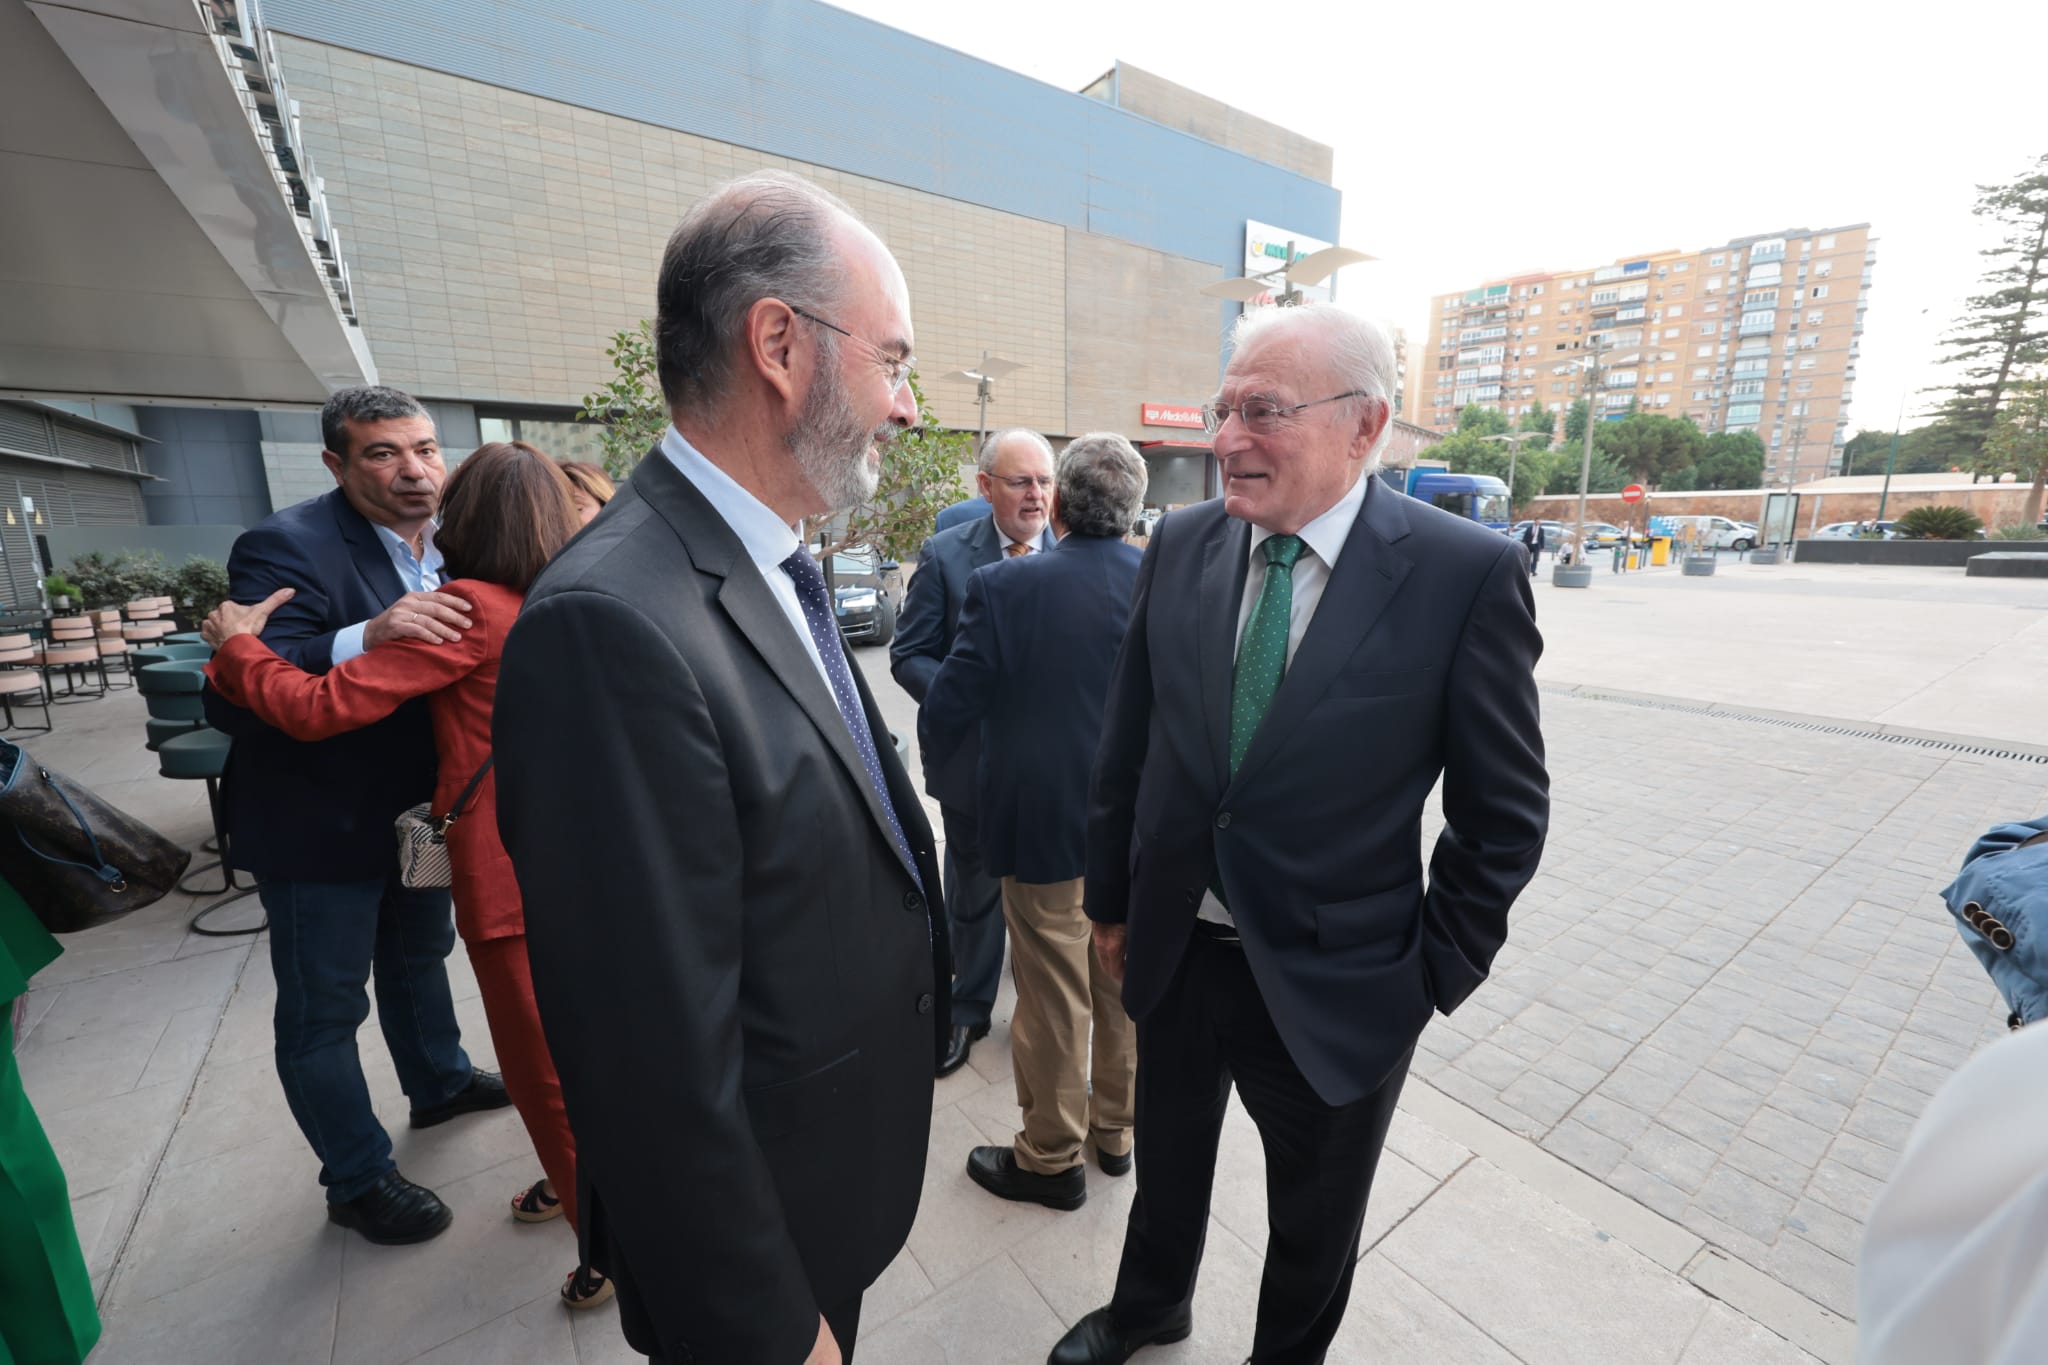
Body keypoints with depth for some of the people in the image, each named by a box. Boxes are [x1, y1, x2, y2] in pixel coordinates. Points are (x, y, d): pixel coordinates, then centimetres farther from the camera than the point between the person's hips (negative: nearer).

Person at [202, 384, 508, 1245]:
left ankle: (439, 1083, 51)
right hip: (319, 827, -7)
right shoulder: (287, 547, -23)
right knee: (323, 1011, 11)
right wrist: (366, 637, -45)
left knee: (420, 955, 26)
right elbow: (233, 702, -31)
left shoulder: (448, 544, -2)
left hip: (416, 811, 7)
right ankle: (358, 1182, 30)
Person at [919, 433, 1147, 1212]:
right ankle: (1116, 1133, 44)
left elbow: (946, 711, -13)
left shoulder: (1004, 587, -17)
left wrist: (934, 761, 9)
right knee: (1125, 988, 22)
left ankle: (1050, 1160, 36)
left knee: (1053, 999, 14)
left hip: (1044, 827, -3)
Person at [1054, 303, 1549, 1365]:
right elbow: (1126, 744, 1)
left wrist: (1436, 972, -4)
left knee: (1313, 1227, 24)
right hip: (1173, 951, 4)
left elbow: (1504, 811, -8)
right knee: (1166, 1161, 29)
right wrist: (1110, 899, 6)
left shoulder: (1467, 574, -16)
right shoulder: (1180, 547, -6)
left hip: (1335, 986, -2)